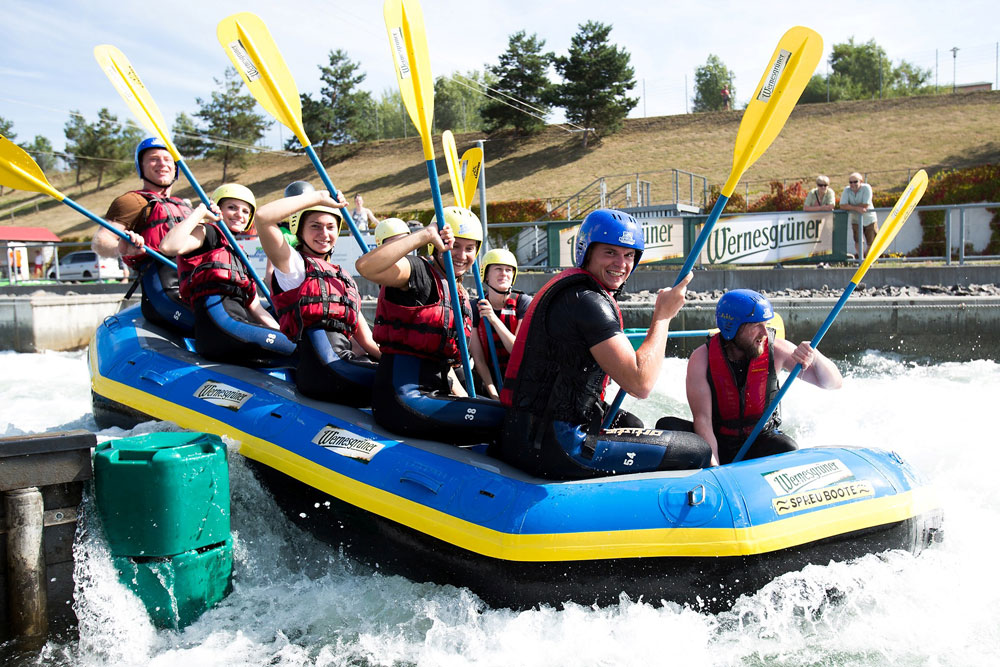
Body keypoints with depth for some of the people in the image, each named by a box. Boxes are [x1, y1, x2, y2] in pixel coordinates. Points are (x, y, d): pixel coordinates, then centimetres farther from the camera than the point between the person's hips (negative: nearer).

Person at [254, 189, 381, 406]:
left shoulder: (345, 280, 28)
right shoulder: (293, 263, 9)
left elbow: (366, 340, 23)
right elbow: (263, 216, -10)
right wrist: (318, 197, -2)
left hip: (347, 360, 8)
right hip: (321, 369, -8)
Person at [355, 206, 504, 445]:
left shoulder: (461, 298, 20)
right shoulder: (417, 272, -6)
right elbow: (365, 266, -29)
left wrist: (467, 401, 15)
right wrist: (425, 235, -26)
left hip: (436, 395, 10)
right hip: (401, 401, -9)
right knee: (509, 420, -23)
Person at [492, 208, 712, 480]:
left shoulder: (566, 286, 17)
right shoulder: (588, 300, -15)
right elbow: (641, 383, -20)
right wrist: (663, 315, -8)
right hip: (551, 449, -11)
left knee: (629, 423, 38)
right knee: (697, 451, -10)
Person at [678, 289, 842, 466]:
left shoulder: (775, 349, -11)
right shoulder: (702, 359, -15)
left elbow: (834, 383, -7)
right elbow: (702, 419, -19)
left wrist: (814, 357, -29)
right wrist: (714, 467, -32)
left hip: (761, 440, 1)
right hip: (718, 442, 0)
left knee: (788, 452, -31)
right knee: (670, 427, -26)